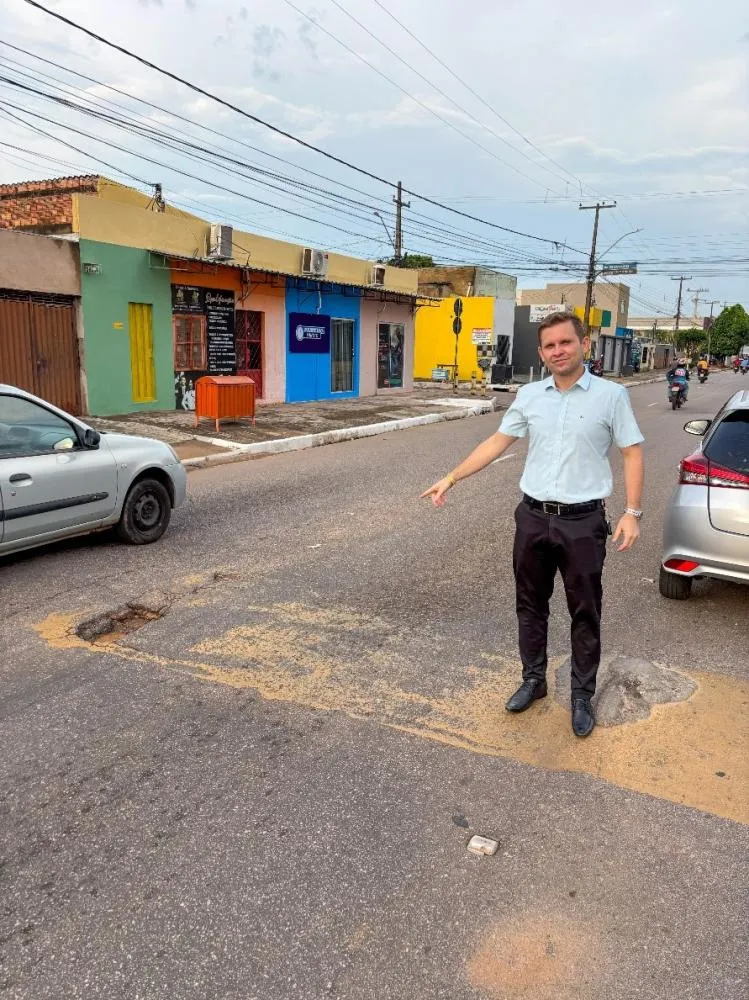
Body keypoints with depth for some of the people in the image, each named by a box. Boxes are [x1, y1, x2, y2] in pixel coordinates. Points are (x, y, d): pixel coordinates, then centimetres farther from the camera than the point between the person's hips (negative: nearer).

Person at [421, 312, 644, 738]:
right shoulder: (529, 395, 4)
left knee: (585, 613, 8)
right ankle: (534, 679, 33)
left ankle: (583, 695, 24)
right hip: (533, 516, 4)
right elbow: (497, 443, 10)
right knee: (530, 606, 14)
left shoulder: (611, 395, -6)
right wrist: (451, 479, 6)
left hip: (583, 521, -3)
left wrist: (633, 512, -10)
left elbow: (633, 452, -3)